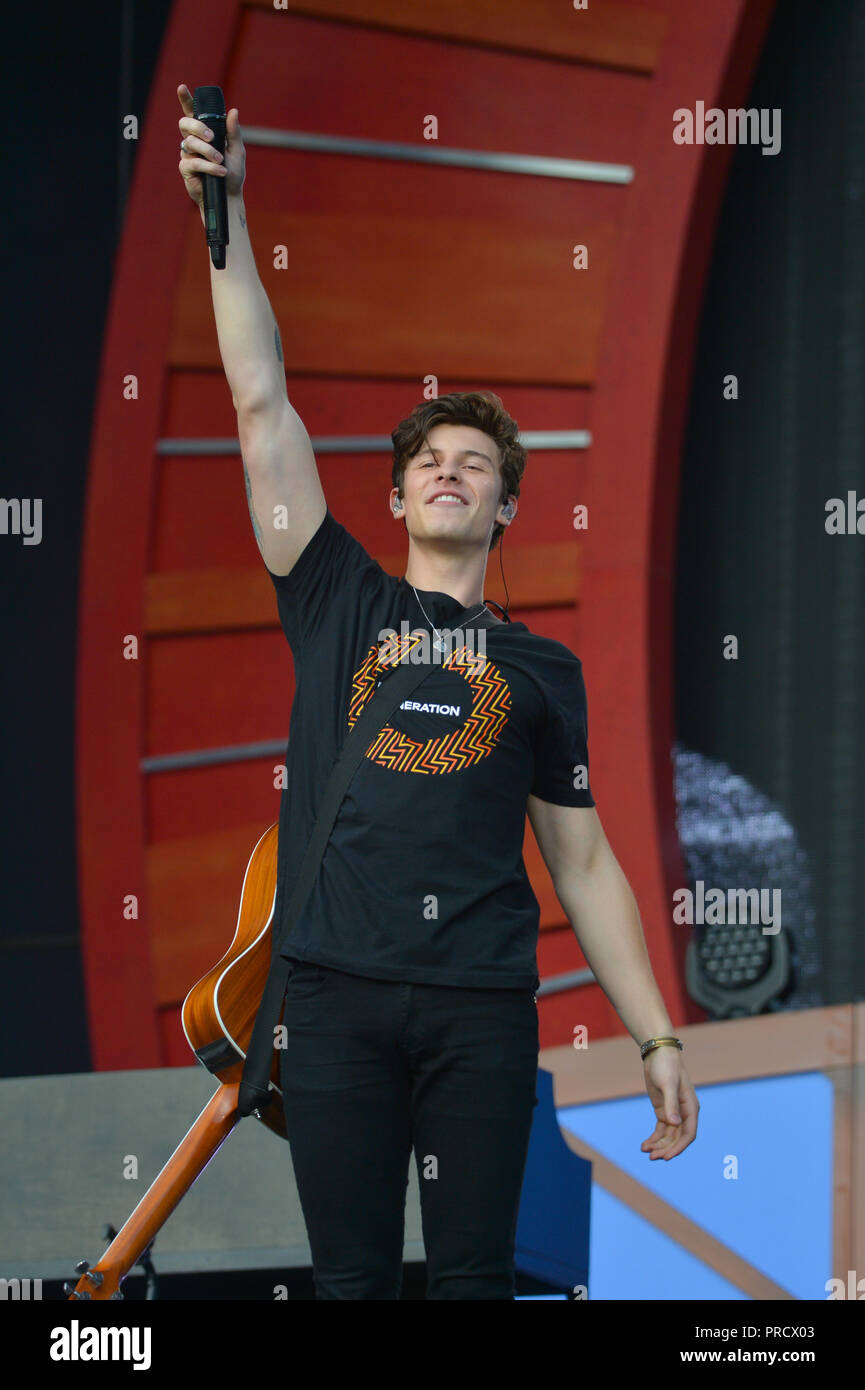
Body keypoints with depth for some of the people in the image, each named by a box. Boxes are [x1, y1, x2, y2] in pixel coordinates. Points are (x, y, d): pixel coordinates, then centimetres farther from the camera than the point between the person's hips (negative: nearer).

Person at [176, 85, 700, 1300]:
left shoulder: (542, 668, 15)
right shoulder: (338, 602, 14)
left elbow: (584, 861, 14)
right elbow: (262, 403, 9)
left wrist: (658, 1037, 7)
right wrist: (227, 216, 4)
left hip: (482, 1003, 0)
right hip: (338, 993, 0)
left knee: (475, 1276, 1)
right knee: (352, 1276, 1)